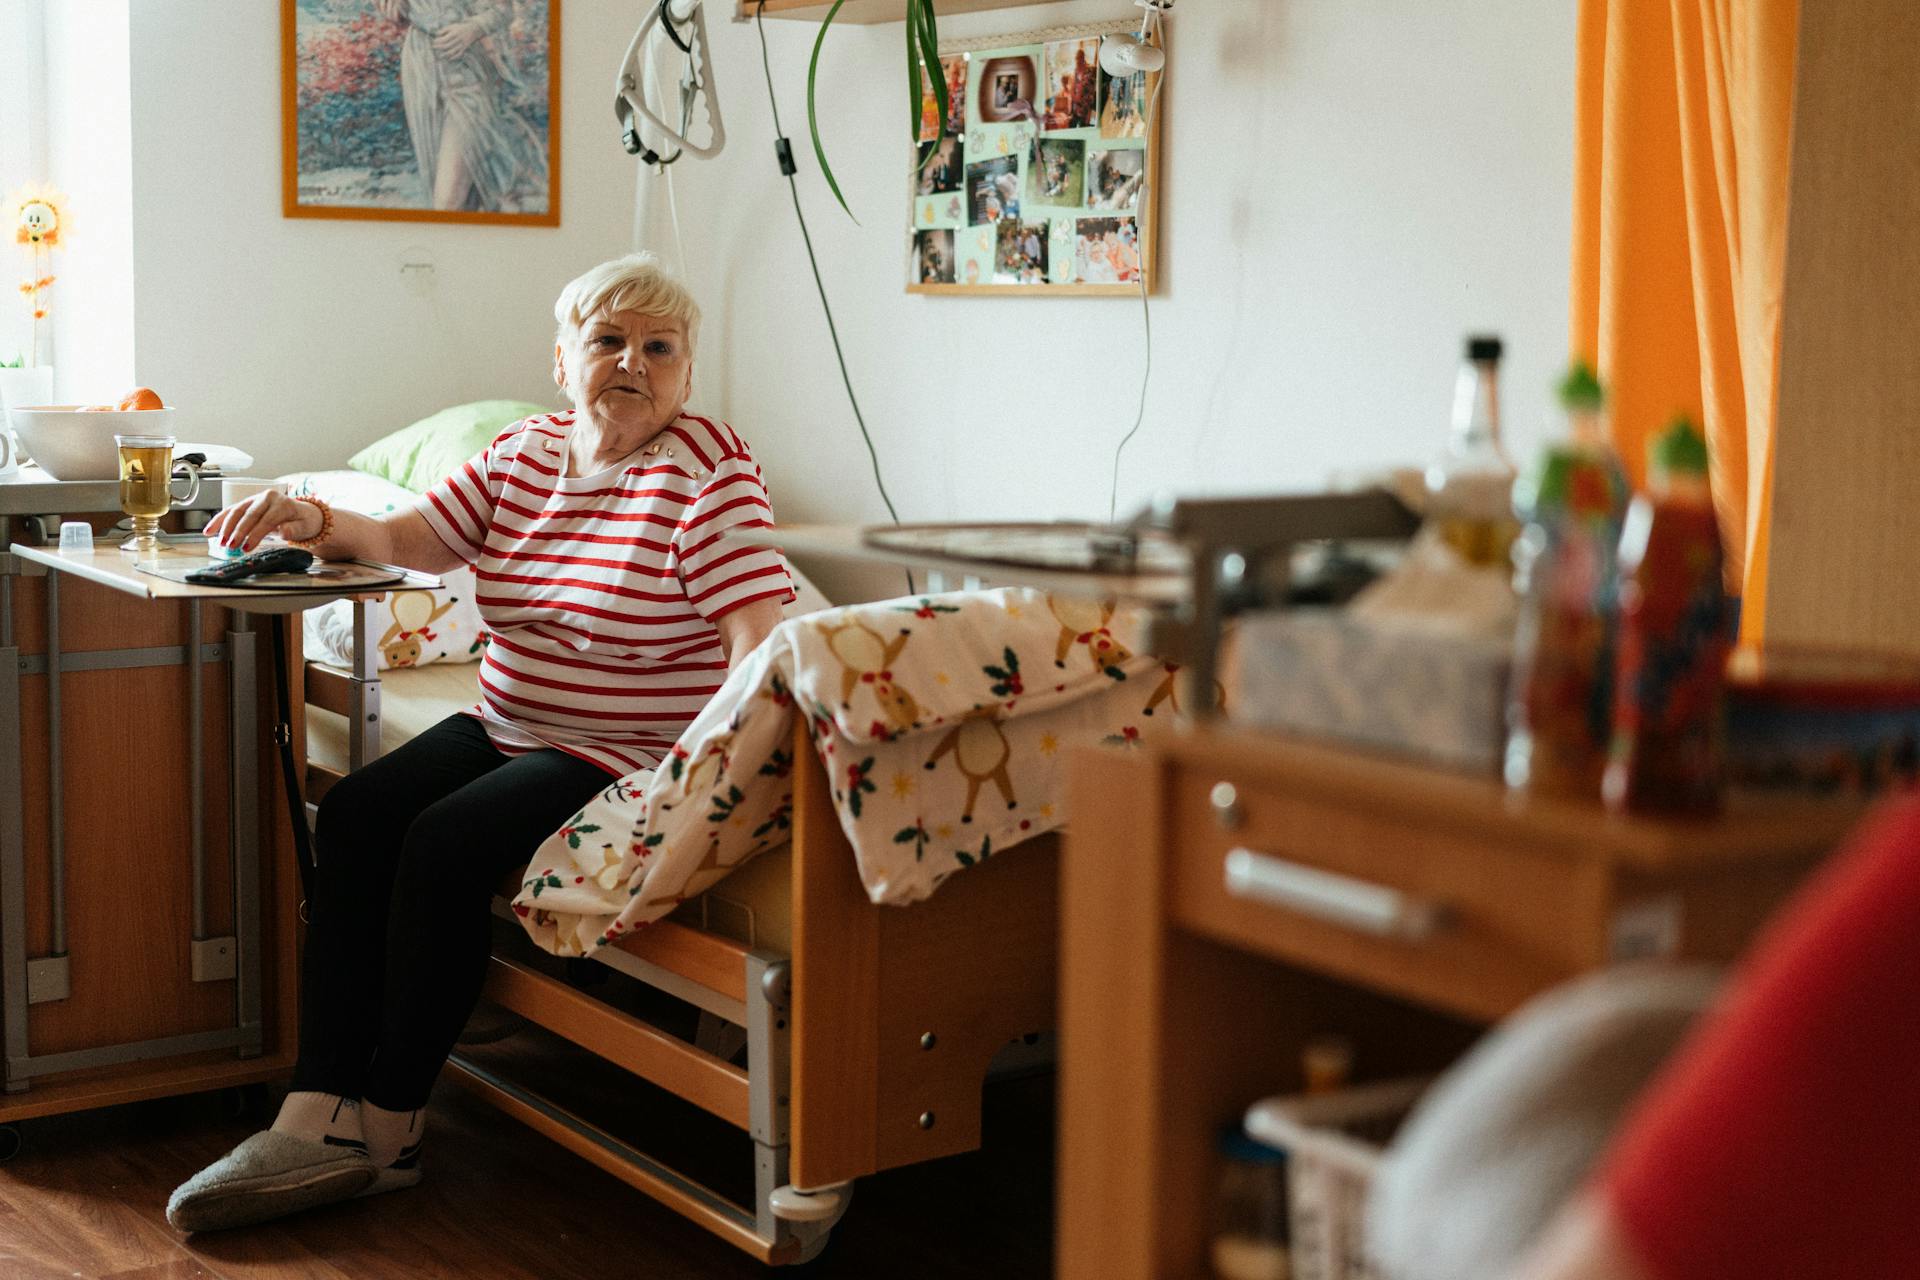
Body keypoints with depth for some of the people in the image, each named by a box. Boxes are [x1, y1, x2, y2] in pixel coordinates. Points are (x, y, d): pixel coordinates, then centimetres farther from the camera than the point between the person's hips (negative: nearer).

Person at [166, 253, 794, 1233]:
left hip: (626, 756, -7)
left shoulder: (707, 466, -10)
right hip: (503, 728, 7)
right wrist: (310, 519, -13)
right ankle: (314, 1121, -17)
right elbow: (406, 538, 8)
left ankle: (385, 1132, -12)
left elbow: (757, 632, -19)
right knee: (355, 813, -15)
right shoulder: (521, 453, 11)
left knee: (447, 840, -25)